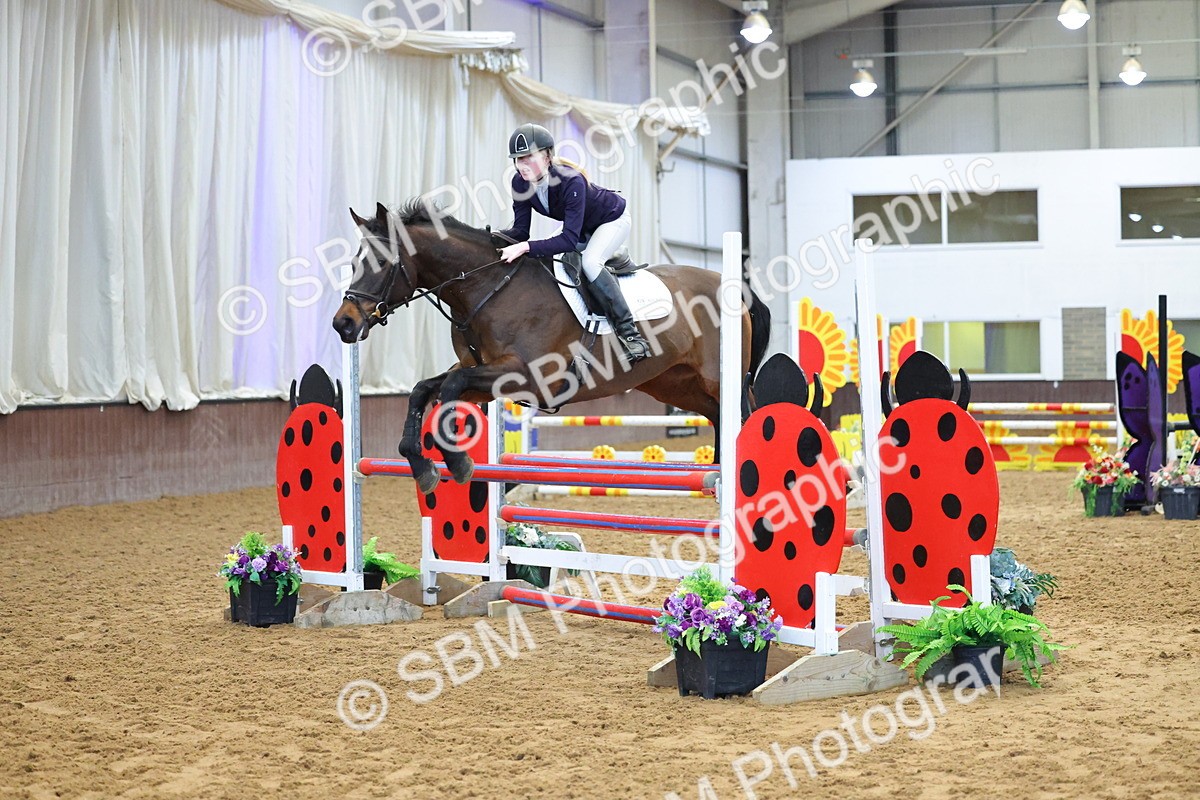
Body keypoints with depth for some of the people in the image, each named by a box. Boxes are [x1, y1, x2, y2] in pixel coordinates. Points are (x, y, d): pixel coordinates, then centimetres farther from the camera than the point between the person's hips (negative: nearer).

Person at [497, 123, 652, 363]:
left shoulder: (571, 181, -40)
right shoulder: (520, 183, -21)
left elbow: (570, 239, -45)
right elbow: (521, 230, -18)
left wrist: (526, 247, -55)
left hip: (613, 219, -8)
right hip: (584, 227, 8)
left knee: (590, 261, -31)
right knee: (541, 258, 5)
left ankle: (629, 333, -24)